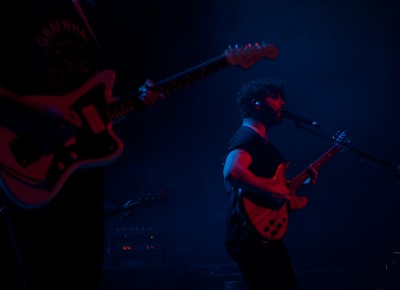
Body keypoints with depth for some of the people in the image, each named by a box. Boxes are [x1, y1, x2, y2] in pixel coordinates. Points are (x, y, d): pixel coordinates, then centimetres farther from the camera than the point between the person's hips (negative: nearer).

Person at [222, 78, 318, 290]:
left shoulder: (262, 141, 20)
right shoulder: (247, 136, -13)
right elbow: (232, 171, -33)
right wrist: (273, 191, -26)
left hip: (268, 235, 11)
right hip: (251, 236, -11)